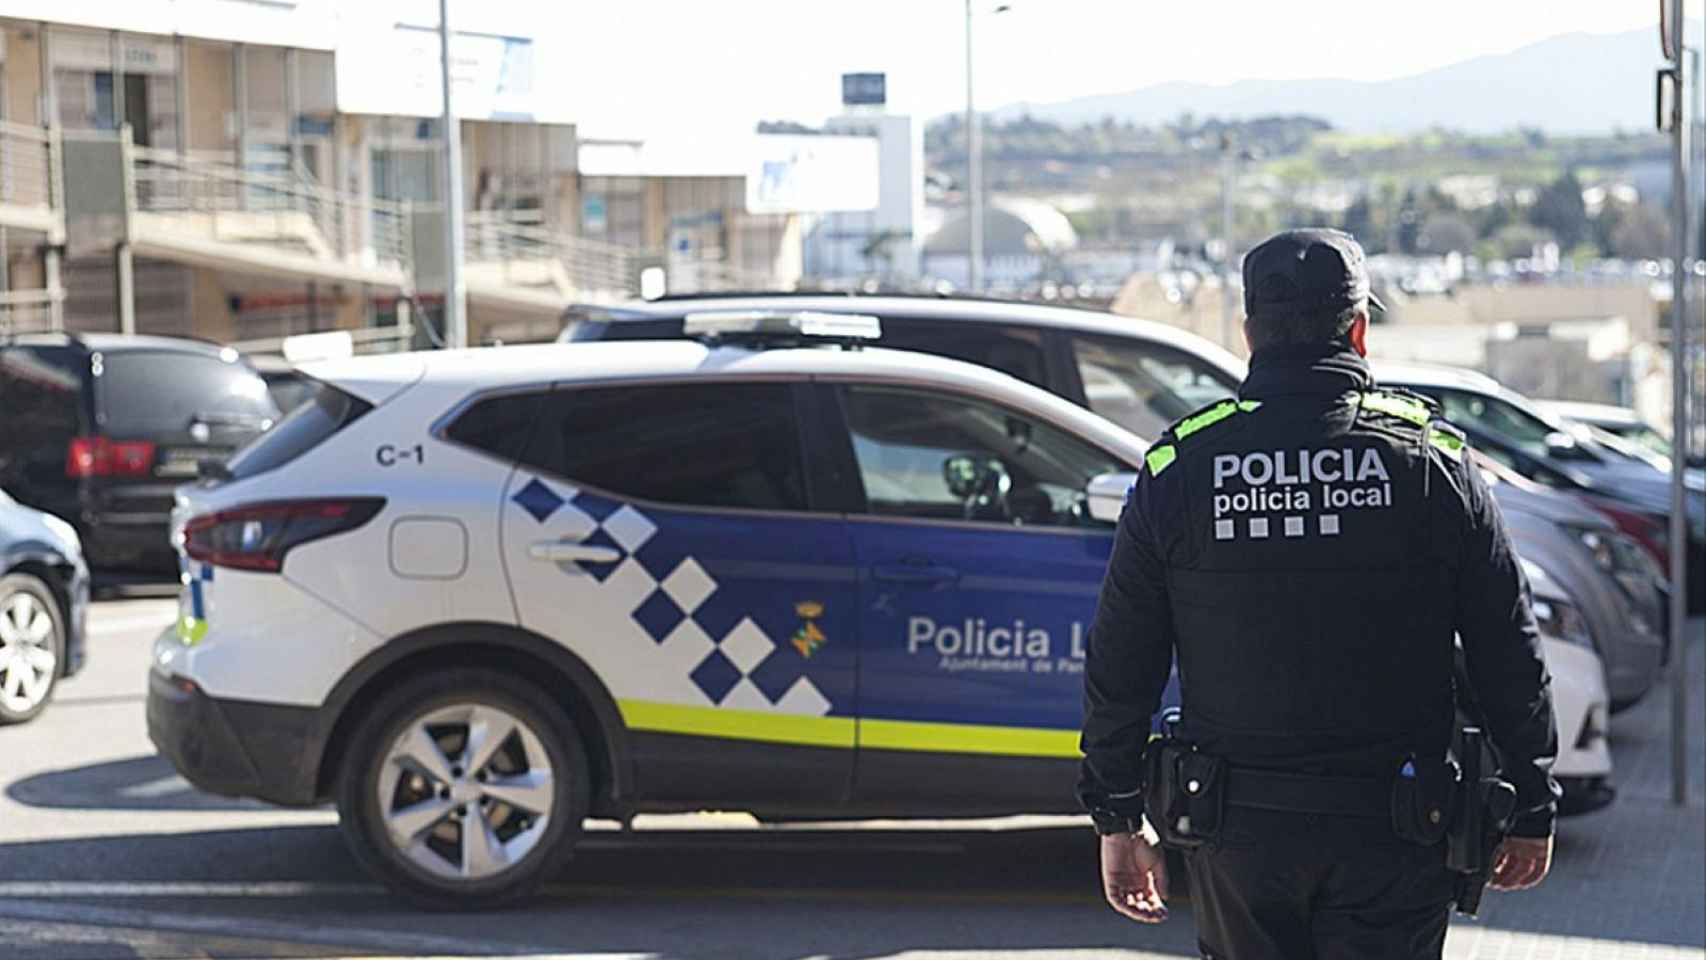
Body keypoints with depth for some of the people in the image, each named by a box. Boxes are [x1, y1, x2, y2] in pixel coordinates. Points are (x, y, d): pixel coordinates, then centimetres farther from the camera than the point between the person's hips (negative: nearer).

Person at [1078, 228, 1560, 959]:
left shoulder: (1177, 470, -1)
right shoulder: (1431, 461, -3)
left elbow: (1118, 667, 2)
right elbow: (1509, 658, -1)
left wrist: (1117, 817, 11)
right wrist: (1533, 810, 8)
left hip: (1235, 834, 1)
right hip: (1391, 835, -1)